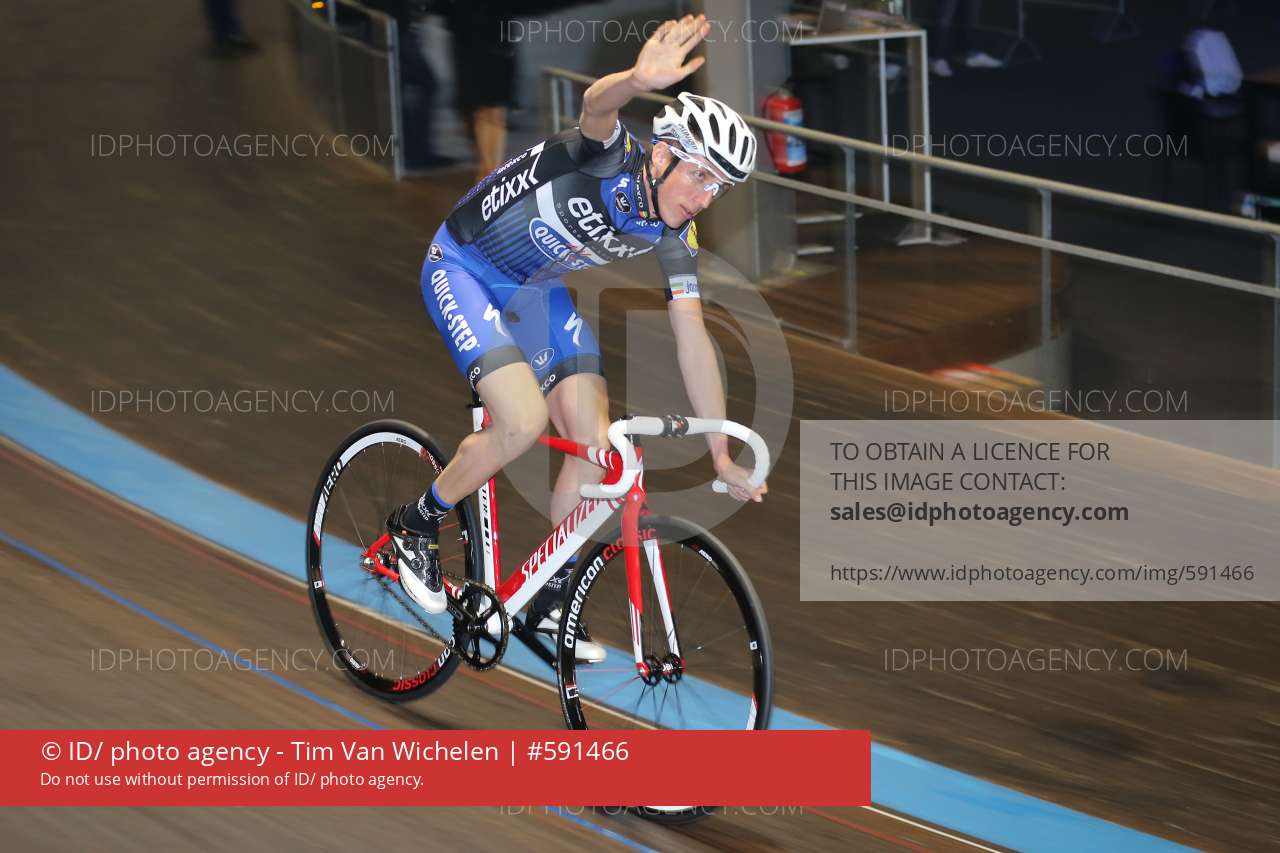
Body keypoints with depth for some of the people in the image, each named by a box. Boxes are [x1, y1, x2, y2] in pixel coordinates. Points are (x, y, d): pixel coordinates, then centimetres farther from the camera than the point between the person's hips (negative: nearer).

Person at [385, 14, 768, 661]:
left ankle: (547, 605, 10)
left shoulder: (673, 235, -11)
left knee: (595, 440, -5)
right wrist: (640, 80, -78)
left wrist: (721, 455, -8)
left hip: (534, 290, 7)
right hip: (463, 269, -7)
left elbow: (692, 338, -7)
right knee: (525, 420, -24)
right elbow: (595, 106, -53)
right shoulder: (610, 159, -29)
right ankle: (415, 526, 1)